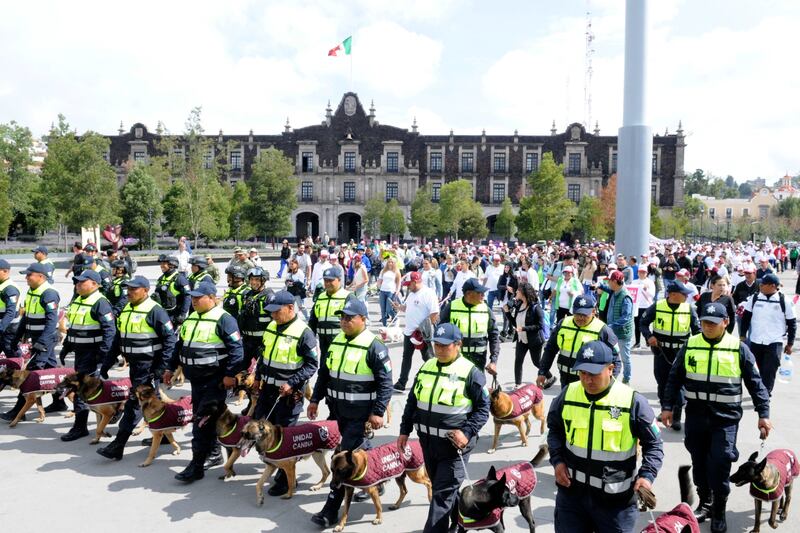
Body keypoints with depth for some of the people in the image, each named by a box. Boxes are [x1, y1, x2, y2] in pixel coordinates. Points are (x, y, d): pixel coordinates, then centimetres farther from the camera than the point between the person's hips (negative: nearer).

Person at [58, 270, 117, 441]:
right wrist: (66, 346, 22)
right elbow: (71, 326, 24)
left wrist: (103, 353, -24)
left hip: (91, 353, -9)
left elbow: (110, 329, -21)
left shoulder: (100, 303, -16)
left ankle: (80, 427, 2)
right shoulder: (77, 301, 13)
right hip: (80, 351, 9)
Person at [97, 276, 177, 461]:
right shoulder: (126, 310, 11)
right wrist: (107, 364, 13)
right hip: (134, 364, 8)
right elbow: (118, 339, 16)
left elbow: (170, 340, -15)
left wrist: (160, 368, -17)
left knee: (134, 402, -7)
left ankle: (118, 446, -4)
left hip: (148, 366, -8)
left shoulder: (155, 311, -14)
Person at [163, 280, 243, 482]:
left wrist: (230, 374, -21)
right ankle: (214, 454, 32)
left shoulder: (223, 319, -14)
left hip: (214, 381, -8)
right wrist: (171, 368, 20)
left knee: (202, 422, -7)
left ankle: (197, 466, 0)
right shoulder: (190, 319, 12)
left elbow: (236, 348, -18)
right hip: (196, 380, 8)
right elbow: (180, 345, 21)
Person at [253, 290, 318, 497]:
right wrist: (258, 377, 18)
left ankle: (285, 479, 16)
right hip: (268, 388, 7)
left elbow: (312, 364, -16)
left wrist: (292, 383, -21)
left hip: (288, 393, -7)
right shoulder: (271, 327, 6)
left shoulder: (303, 332, -17)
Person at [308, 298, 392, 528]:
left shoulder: (374, 346, -15)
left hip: (361, 413, -7)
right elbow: (324, 373, 16)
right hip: (338, 409, 7)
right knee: (358, 448, 21)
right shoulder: (336, 341, 7)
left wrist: (378, 412, -18)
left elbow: (386, 382, -15)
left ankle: (331, 510, 1)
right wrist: (315, 400, 15)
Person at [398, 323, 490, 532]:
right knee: (441, 487, 20)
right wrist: (404, 430, 13)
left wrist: (467, 433, -18)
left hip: (454, 444, -7)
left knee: (443, 494, -3)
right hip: (427, 441, 7)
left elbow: (483, 408, -7)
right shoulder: (426, 367, 6)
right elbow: (412, 401, 14)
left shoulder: (470, 372, -11)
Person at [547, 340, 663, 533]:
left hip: (616, 498, -3)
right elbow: (554, 429, 13)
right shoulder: (568, 394, -4)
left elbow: (654, 445, -3)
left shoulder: (633, 402, -14)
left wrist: (647, 475, -17)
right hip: (572, 491, 3)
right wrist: (557, 460, 0)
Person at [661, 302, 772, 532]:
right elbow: (674, 378, 8)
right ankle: (705, 503, 33)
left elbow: (755, 383, 2)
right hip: (696, 416, 3)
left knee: (719, 466, -3)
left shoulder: (739, 348, -3)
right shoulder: (690, 345, 2)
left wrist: (763, 414, -1)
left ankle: (719, 512, 18)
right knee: (699, 463, 12)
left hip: (726, 418, -2)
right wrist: (667, 407, 5)